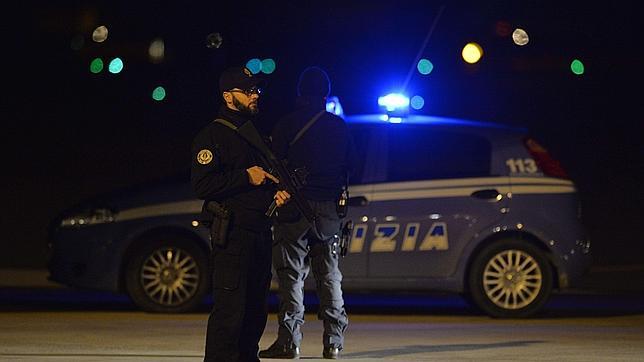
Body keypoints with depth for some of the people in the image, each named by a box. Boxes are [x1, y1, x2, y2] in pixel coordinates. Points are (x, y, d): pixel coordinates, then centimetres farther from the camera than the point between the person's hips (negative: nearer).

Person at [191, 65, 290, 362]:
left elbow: (271, 176, 32)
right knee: (229, 308, -13)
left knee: (255, 309, 13)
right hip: (233, 234, -9)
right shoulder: (212, 135, -6)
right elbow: (201, 185, -16)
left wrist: (278, 192, 9)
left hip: (261, 232, 9)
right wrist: (246, 176, -15)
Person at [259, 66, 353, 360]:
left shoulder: (286, 125, -4)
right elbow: (348, 169, 14)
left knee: (292, 274, -2)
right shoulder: (340, 127, 9)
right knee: (329, 275, 10)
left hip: (294, 208, -4)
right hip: (330, 210, 4)